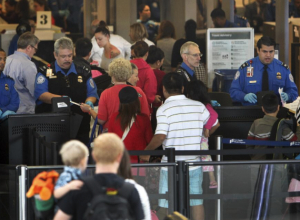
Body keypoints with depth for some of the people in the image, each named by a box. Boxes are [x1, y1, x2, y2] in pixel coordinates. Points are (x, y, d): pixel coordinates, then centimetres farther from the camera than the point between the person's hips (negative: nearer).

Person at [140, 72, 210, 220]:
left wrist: (145, 152, -7)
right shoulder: (199, 106, 3)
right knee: (197, 202, 11)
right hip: (194, 162, 4)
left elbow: (160, 137, -21)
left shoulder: (164, 109, -12)